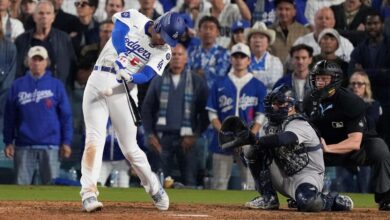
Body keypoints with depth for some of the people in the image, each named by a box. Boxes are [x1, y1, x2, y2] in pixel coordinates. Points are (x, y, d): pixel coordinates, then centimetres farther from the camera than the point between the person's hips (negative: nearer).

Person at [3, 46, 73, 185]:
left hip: (50, 146, -1)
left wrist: (66, 142, -3)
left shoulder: (56, 85, 4)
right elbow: (9, 117, 7)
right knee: (22, 184, 2)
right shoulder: (18, 86, 7)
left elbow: (66, 116, 3)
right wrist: (8, 142, 1)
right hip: (24, 146, 1)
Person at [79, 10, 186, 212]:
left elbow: (147, 74, -12)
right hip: (98, 81, -1)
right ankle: (89, 193, -16)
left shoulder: (164, 52, 1)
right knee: (94, 139, -11)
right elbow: (118, 33, -17)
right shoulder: (133, 18, 0)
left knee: (129, 147, 1)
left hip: (124, 89, 1)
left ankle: (154, 188, 23)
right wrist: (120, 58, -32)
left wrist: (129, 77, -33)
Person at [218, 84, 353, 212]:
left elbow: (285, 139, -38)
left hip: (308, 175, -8)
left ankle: (335, 201, -6)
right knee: (254, 151, -7)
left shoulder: (299, 125, -18)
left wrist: (254, 140, -44)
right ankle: (268, 199, -3)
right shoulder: (273, 124, 9)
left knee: (306, 201, -41)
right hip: (284, 177, 8)